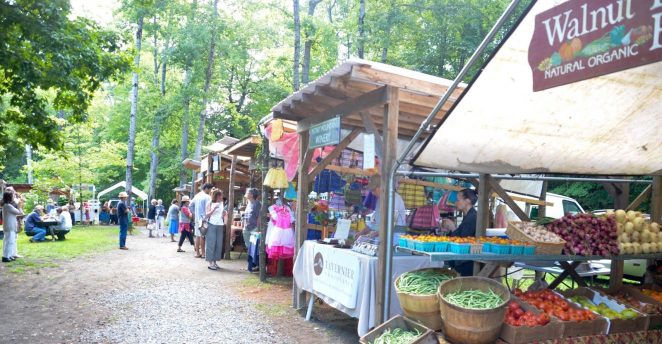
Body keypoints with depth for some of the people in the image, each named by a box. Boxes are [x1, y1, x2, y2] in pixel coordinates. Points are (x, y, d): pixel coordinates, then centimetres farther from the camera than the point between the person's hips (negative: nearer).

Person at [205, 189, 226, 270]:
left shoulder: (222, 204, 12)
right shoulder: (210, 204, 0)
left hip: (220, 226, 4)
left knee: (219, 244, 3)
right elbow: (206, 215, -4)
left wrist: (224, 214, -1)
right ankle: (210, 263, 1)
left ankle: (215, 261, 13)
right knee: (211, 244, -3)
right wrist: (214, 209, -14)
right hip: (212, 225, -4)